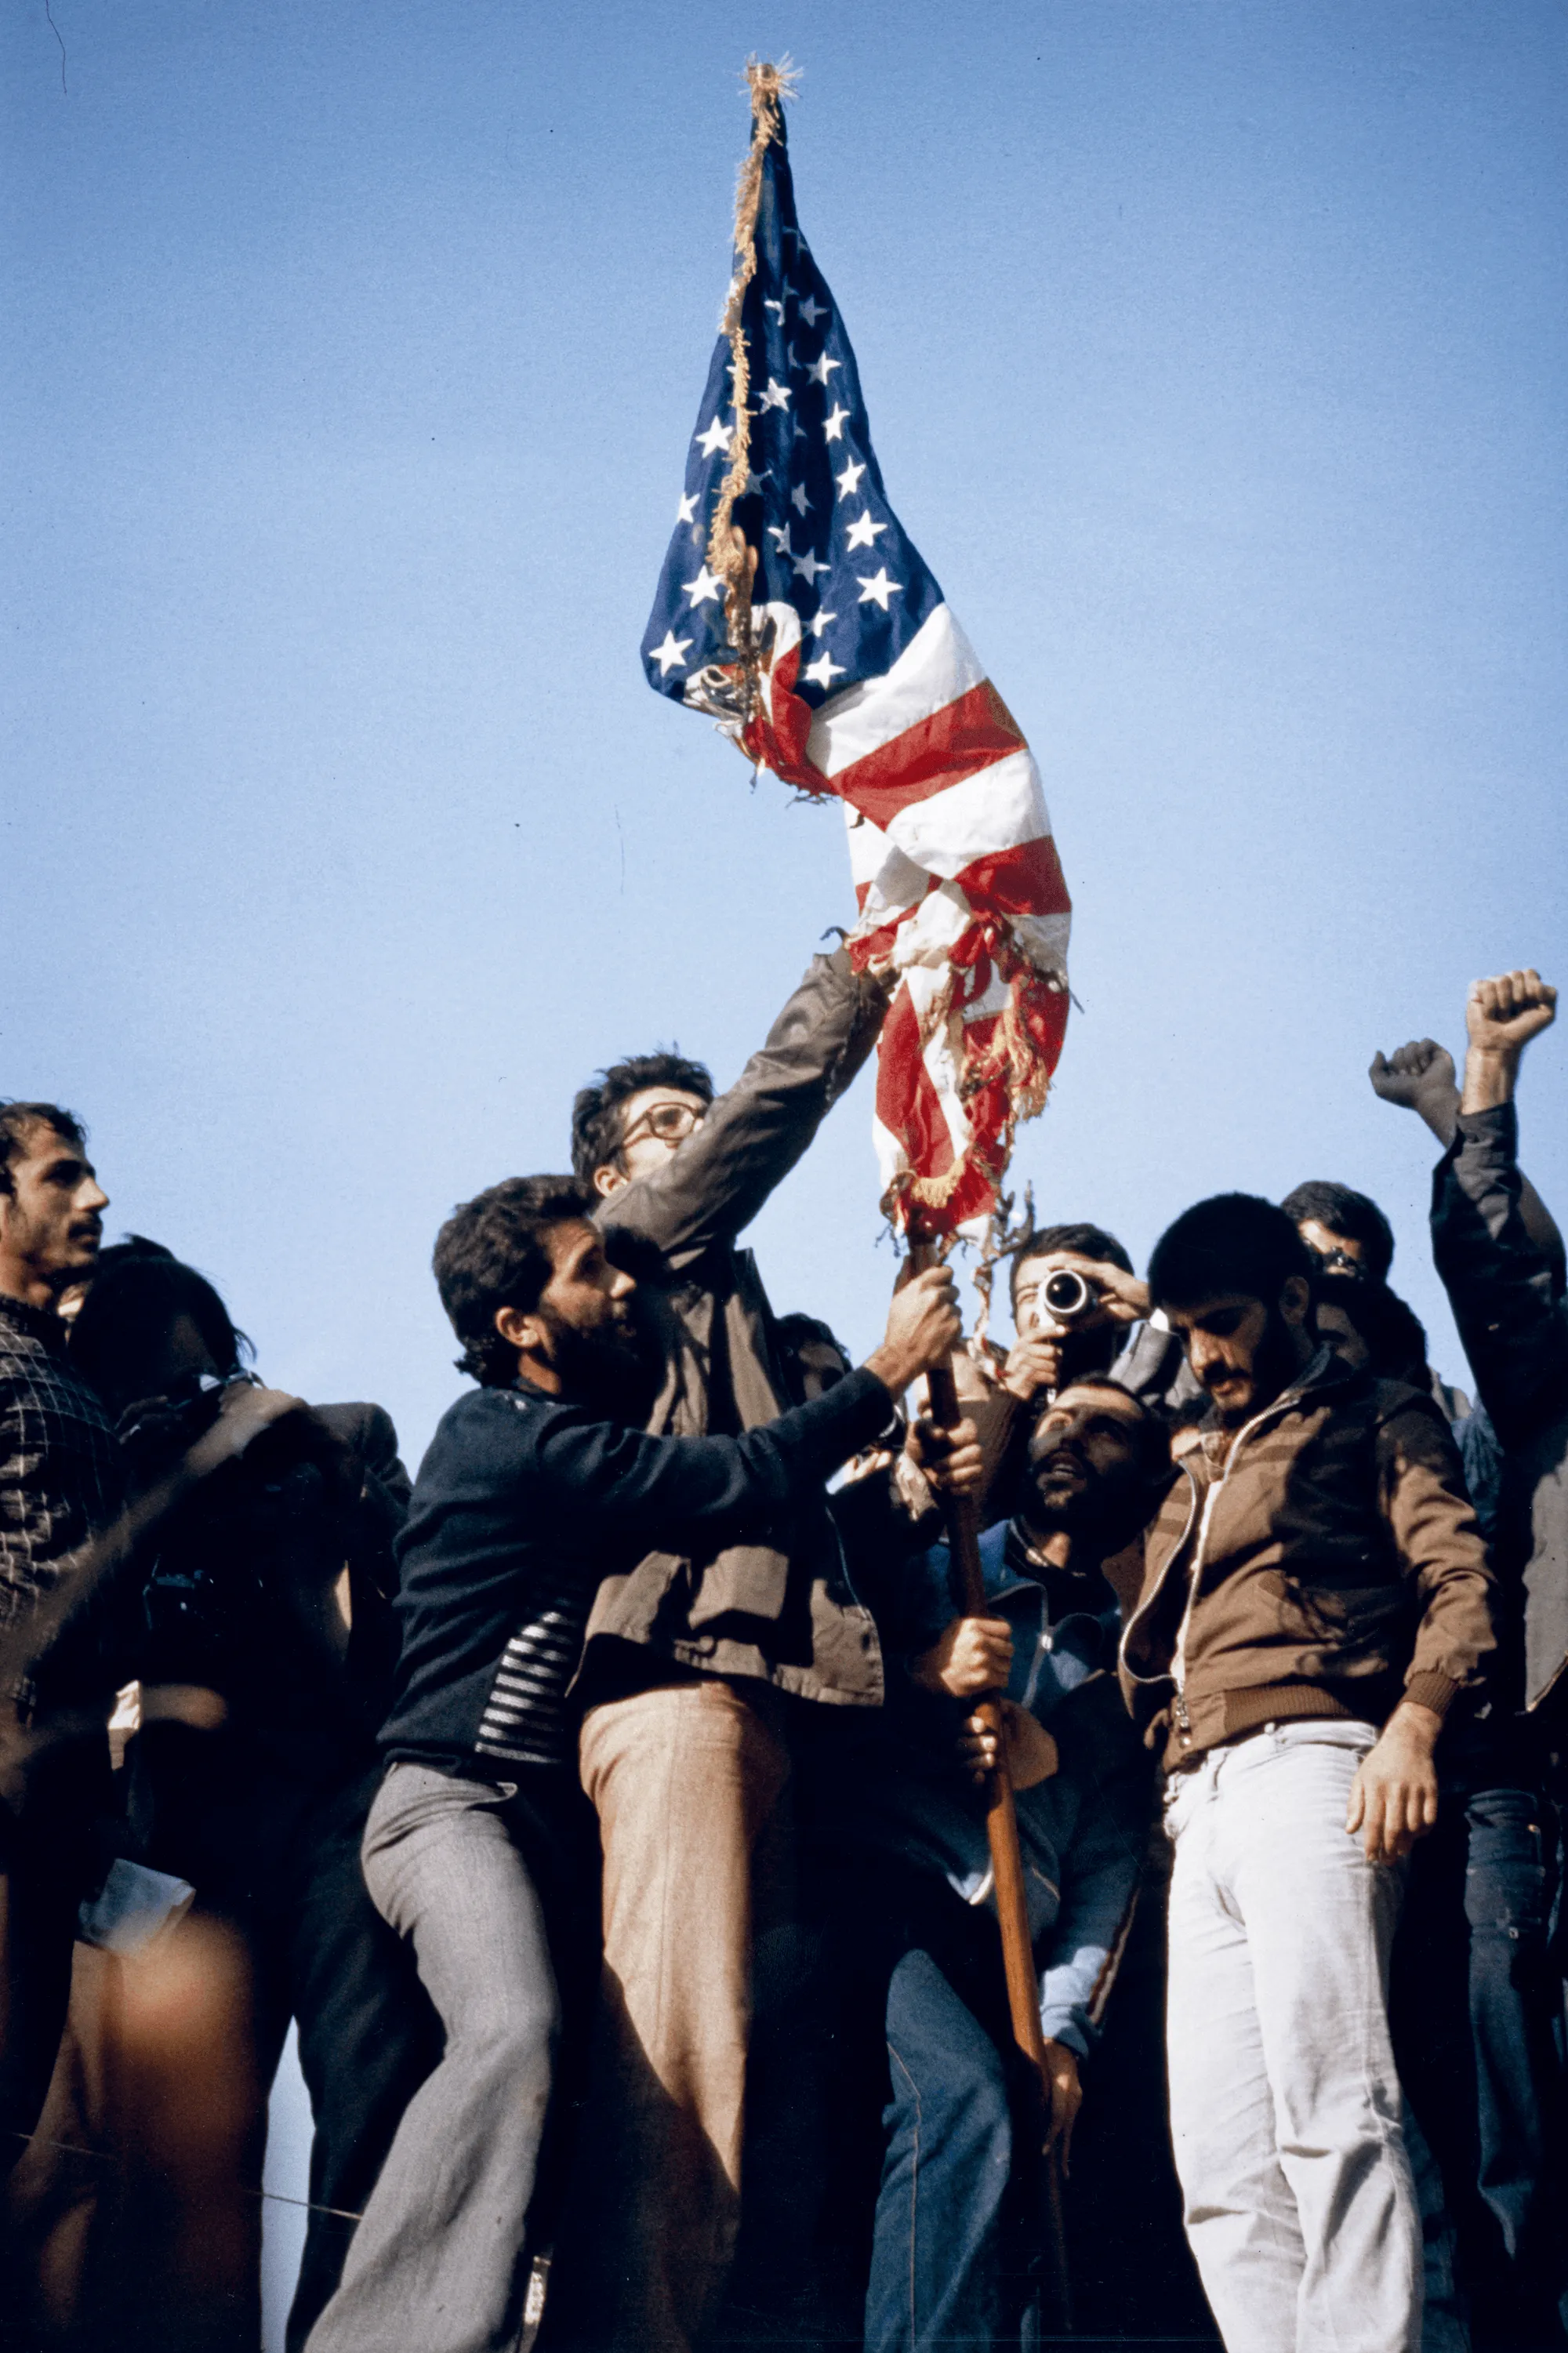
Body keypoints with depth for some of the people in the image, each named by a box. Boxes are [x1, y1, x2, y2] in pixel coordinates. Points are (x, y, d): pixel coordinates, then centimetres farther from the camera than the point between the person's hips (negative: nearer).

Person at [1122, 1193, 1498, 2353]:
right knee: (1220, 2154, -2)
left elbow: (1459, 1579, -4)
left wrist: (1412, 1720, -20)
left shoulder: (1378, 1422, 11)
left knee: (1330, 2114, -19)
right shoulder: (1198, 1476, 31)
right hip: (1201, 1803, 7)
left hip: (1309, 1766, -7)